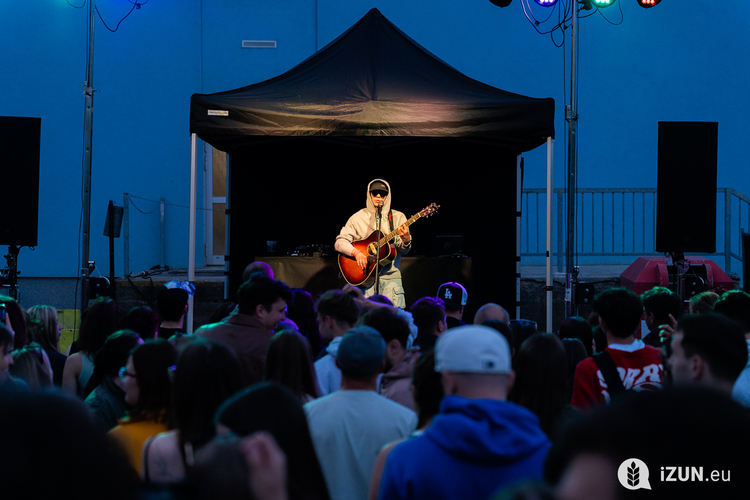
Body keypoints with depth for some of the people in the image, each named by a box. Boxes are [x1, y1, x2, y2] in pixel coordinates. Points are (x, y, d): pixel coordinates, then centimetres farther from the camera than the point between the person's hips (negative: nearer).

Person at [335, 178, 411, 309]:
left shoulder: (397, 217, 8)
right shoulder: (358, 218, 8)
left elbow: (403, 251, 2)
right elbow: (339, 242, 3)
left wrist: (405, 240, -22)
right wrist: (356, 253, -14)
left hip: (391, 276, 0)